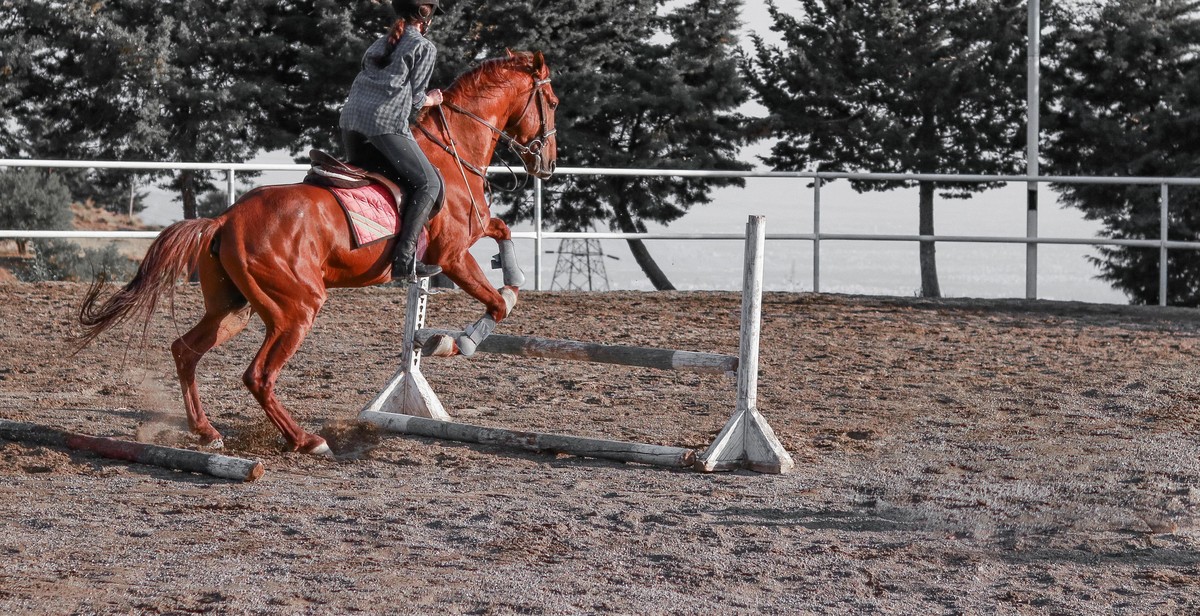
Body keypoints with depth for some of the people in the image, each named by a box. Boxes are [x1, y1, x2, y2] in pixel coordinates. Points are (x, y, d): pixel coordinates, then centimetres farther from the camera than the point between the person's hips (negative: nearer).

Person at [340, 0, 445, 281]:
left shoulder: (380, 44, 27)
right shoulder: (425, 47, 5)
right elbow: (415, 98, 2)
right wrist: (431, 100, 24)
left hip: (350, 116, 8)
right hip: (386, 123, -8)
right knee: (429, 183, -3)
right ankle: (404, 258, -15)